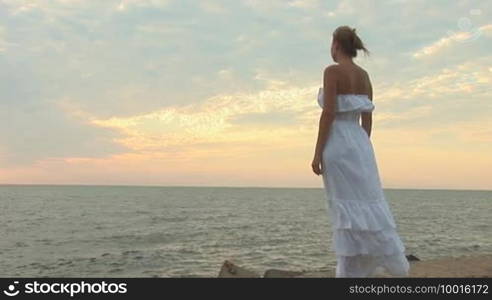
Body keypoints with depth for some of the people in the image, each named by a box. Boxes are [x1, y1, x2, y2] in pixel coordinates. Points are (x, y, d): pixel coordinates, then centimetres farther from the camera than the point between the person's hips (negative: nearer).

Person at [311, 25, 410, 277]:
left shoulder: (332, 71, -8)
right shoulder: (364, 76, 14)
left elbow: (329, 113, -16)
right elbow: (368, 119, 14)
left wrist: (317, 153, -13)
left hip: (338, 145, -7)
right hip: (359, 145, 7)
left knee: (347, 212, -4)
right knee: (366, 209, 10)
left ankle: (352, 277, 0)